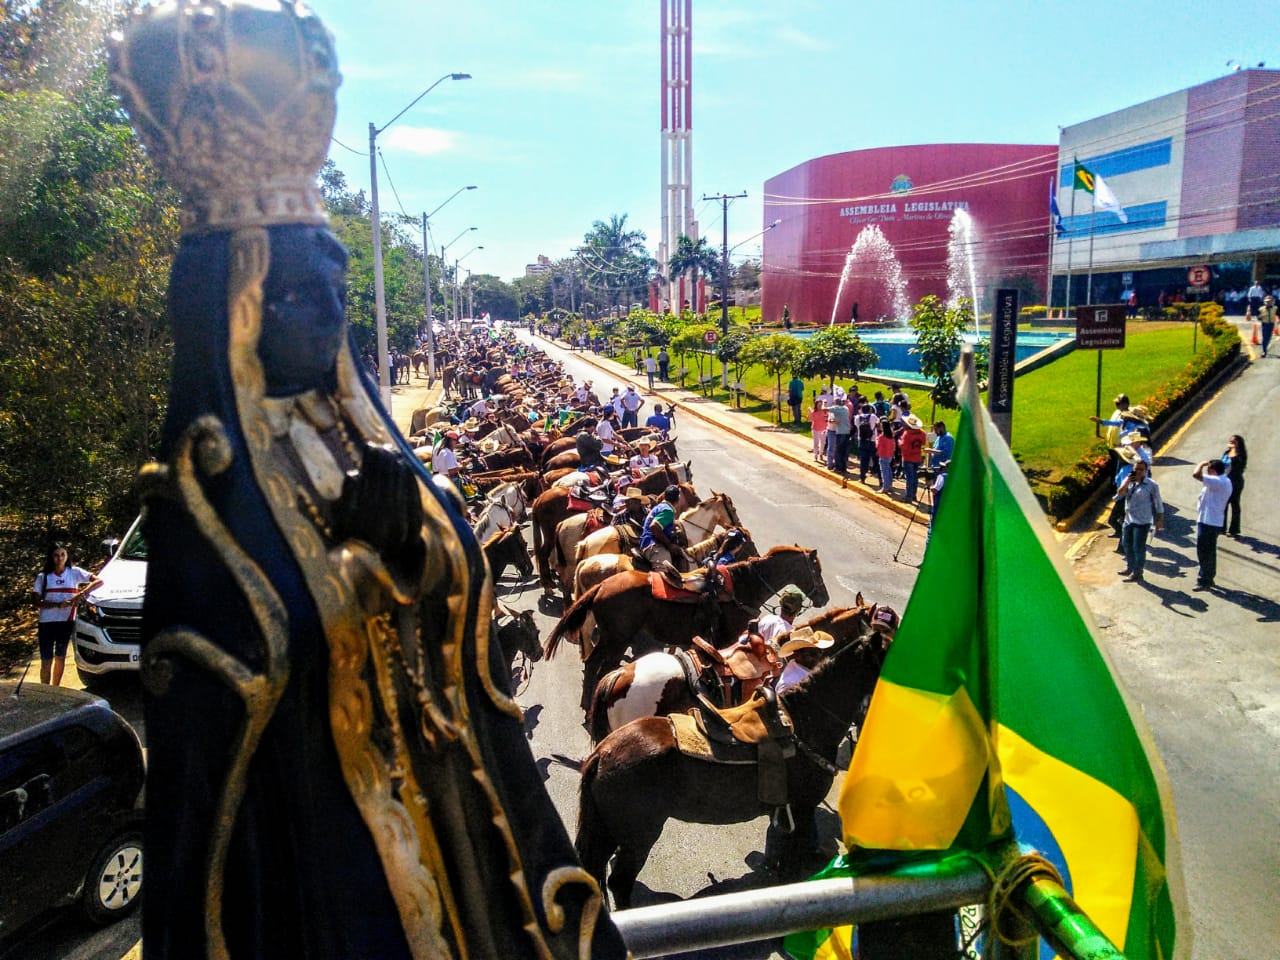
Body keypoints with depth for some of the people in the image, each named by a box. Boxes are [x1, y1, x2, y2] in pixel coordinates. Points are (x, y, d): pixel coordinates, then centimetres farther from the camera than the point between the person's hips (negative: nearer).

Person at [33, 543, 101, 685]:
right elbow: (38, 602, -3)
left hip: (66, 621, 1)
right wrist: (58, 605, -19)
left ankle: (56, 689, 26)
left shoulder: (74, 572, -1)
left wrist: (82, 593, -22)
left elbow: (99, 581, -8)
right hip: (47, 622, -1)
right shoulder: (43, 577, 1)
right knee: (46, 660, -2)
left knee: (60, 657, 14)